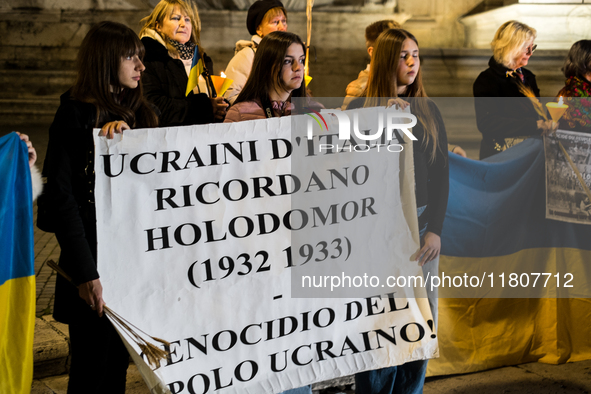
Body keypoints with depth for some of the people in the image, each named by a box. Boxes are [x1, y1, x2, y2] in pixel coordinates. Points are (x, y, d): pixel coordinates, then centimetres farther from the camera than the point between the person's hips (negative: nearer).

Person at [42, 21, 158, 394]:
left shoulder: (140, 112, 10)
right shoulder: (75, 116, -9)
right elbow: (61, 197, -13)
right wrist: (85, 273, -18)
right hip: (96, 255, -6)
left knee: (120, 363, 14)